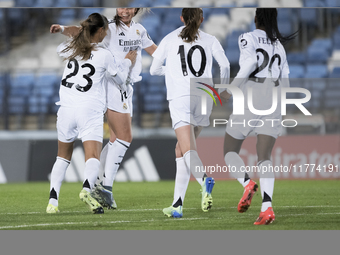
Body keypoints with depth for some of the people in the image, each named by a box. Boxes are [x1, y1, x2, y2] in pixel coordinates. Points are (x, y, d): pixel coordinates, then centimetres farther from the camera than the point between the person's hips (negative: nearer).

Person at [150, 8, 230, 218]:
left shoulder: (170, 39, 12)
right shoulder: (210, 40, 13)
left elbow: (154, 70, 18)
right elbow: (225, 65, -2)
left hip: (180, 98, -3)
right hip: (204, 98, 3)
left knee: (188, 151, -15)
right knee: (181, 150, 15)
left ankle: (205, 180, -48)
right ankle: (177, 205, 10)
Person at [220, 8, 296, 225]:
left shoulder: (248, 38, 2)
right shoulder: (279, 46, 20)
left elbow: (250, 62, -17)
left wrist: (231, 89, -10)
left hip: (250, 101, -4)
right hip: (274, 102, 4)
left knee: (230, 151, 10)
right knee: (264, 158, -3)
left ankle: (247, 182, -21)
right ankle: (267, 208, -24)